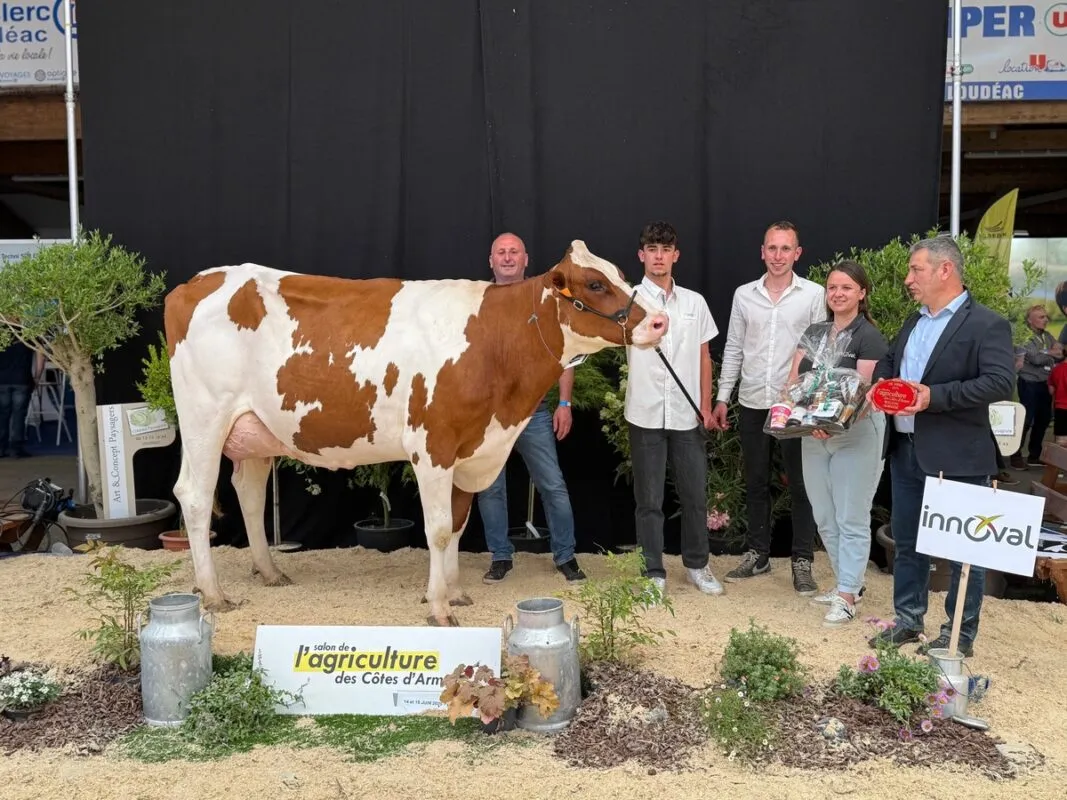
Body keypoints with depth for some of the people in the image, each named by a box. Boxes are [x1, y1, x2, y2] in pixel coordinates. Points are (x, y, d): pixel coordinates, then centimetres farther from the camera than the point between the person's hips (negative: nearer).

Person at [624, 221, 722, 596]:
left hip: (687, 414, 3)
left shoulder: (695, 302, 8)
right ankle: (653, 572, 17)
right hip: (645, 414, -3)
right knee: (649, 499, 5)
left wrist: (706, 405, 6)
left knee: (695, 494, 11)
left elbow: (703, 356, 12)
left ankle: (697, 565, 28)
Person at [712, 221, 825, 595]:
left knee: (800, 485, 4)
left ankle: (802, 561, 15)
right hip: (752, 403, 3)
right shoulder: (744, 295, 7)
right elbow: (733, 350, 10)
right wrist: (722, 398, 7)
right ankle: (757, 554, 25)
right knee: (756, 483, 12)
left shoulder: (814, 294, -2)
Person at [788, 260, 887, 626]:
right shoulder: (813, 332, 12)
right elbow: (794, 380, 8)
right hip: (813, 435, 7)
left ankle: (847, 596, 6)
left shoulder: (869, 338, -9)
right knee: (824, 518, 14)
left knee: (851, 519, 0)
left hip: (856, 434, -7)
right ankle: (849, 582, 28)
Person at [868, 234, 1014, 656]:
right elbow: (888, 361, 25)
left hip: (957, 457, -8)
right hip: (905, 450, 8)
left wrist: (935, 396, -25)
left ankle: (960, 636, 17)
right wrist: (881, 383, 2)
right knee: (906, 541, 16)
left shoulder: (987, 324, -11)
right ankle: (908, 621, 30)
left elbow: (1000, 382, -20)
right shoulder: (913, 323, 14)